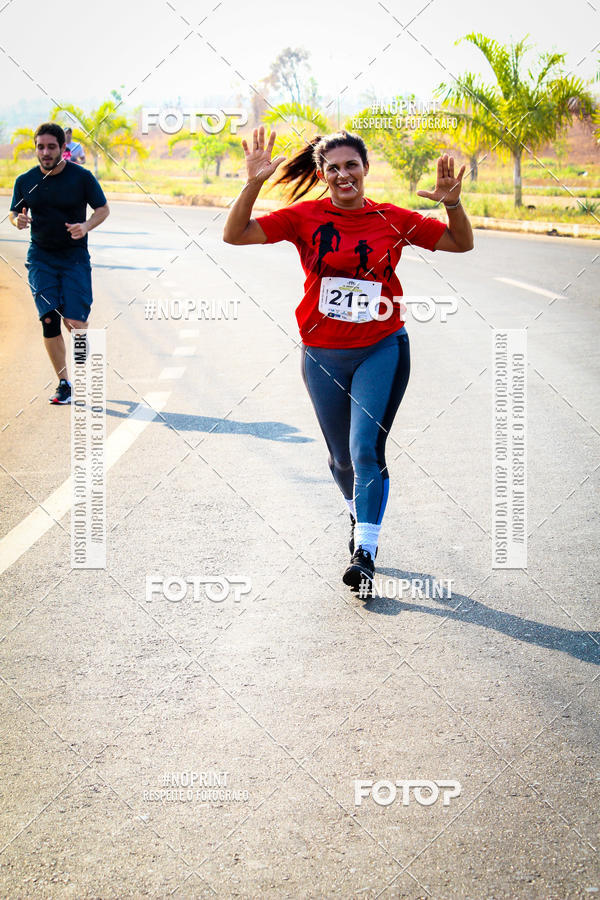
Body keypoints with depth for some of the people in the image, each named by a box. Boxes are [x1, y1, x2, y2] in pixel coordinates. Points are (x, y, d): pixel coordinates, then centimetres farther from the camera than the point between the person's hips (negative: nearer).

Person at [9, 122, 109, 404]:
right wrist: (18, 220, -11)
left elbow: (103, 209, 2)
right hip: (40, 257, 2)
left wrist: (86, 226, -17)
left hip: (75, 256, -2)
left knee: (74, 321, -10)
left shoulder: (82, 177, -5)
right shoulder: (25, 181, 3)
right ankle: (63, 382, 6)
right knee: (49, 320, -6)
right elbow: (13, 213, 13)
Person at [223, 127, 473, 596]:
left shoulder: (392, 219, -2)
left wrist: (452, 203, -15)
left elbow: (462, 243, 5)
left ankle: (365, 553, -11)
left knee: (367, 448, -15)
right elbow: (235, 235, -8)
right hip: (323, 354, 2)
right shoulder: (305, 217, -3)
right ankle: (360, 514, 44)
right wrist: (254, 184, -22)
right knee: (342, 456, 14)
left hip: (381, 350, -2)